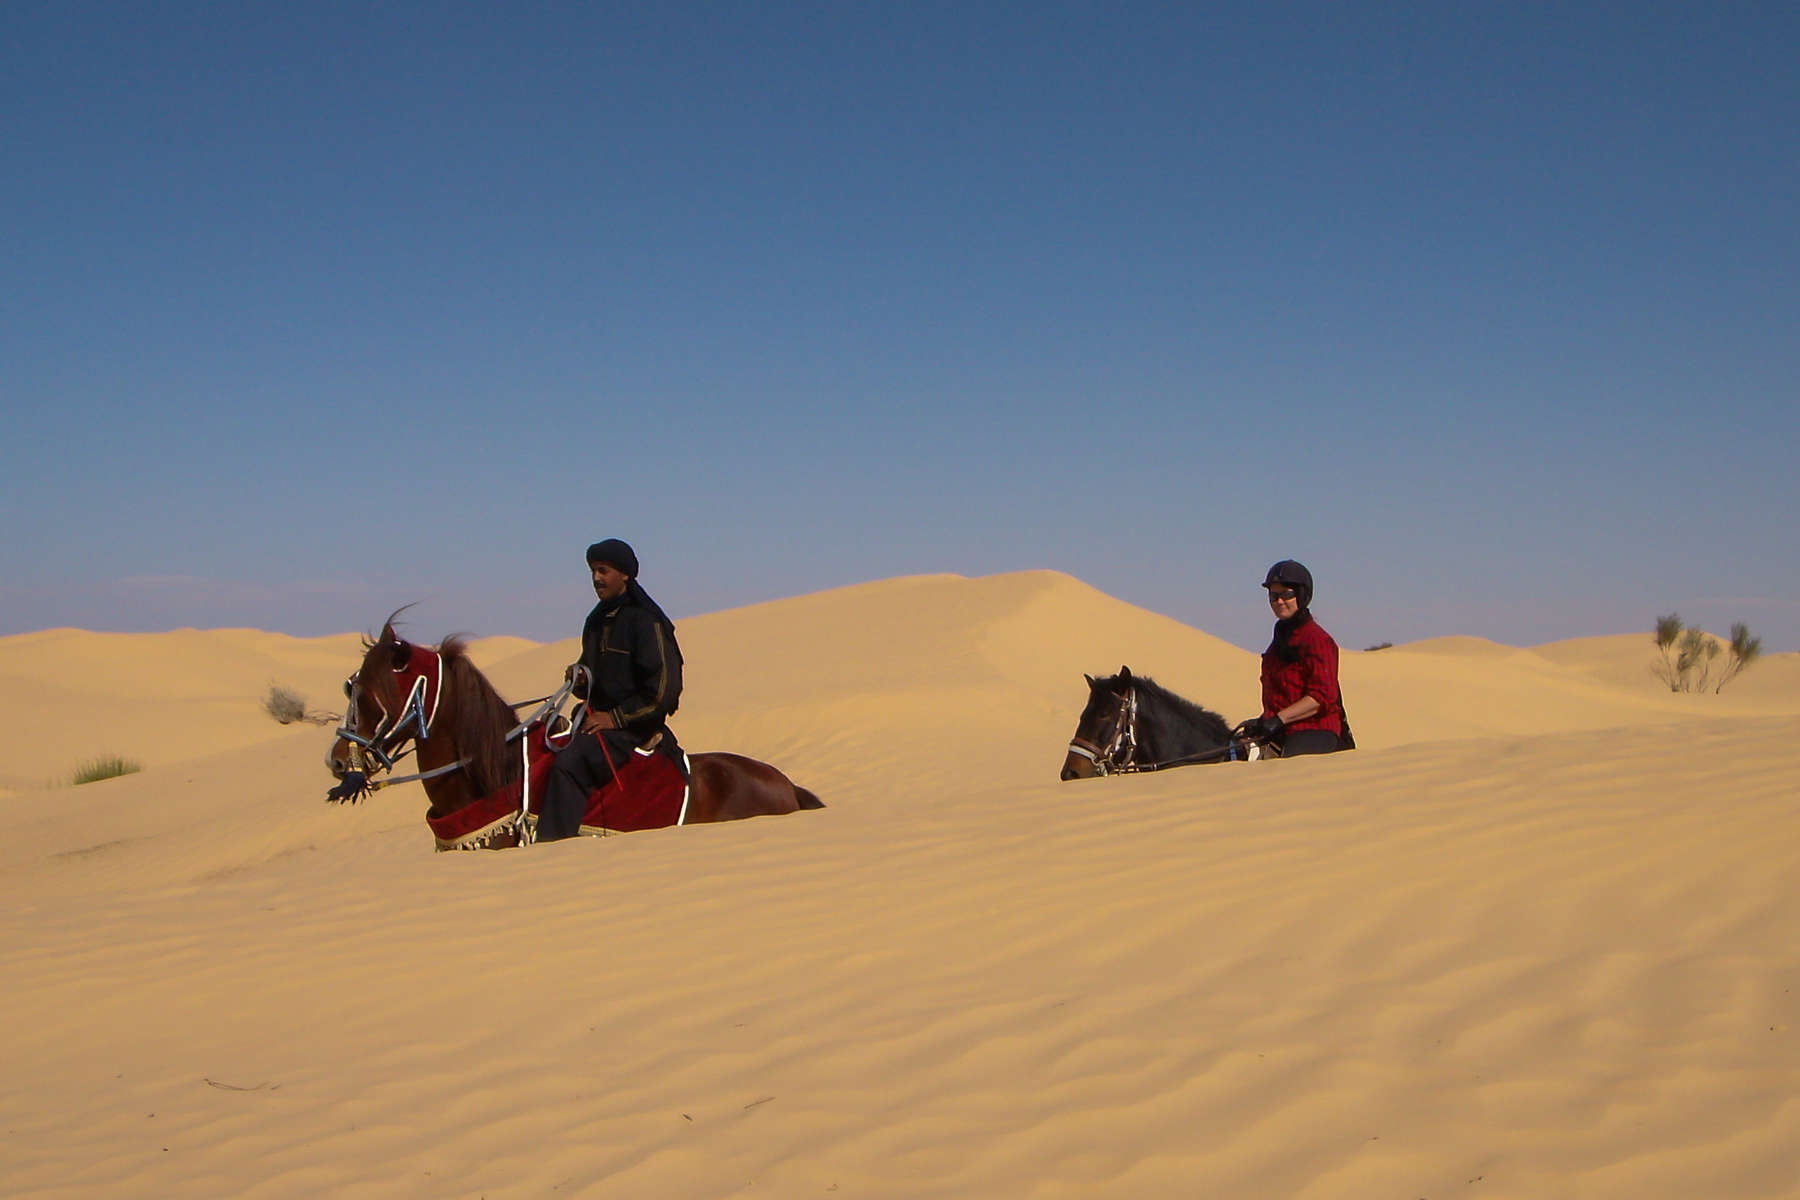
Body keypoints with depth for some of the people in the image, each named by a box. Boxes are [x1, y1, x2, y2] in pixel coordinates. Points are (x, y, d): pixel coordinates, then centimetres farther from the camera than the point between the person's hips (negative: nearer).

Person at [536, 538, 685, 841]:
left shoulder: (646, 622, -10)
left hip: (632, 727, -9)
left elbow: (663, 691, -16)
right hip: (598, 720, 9)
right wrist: (579, 681, 4)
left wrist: (616, 717, -15)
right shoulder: (597, 621, 16)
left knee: (568, 765, -29)